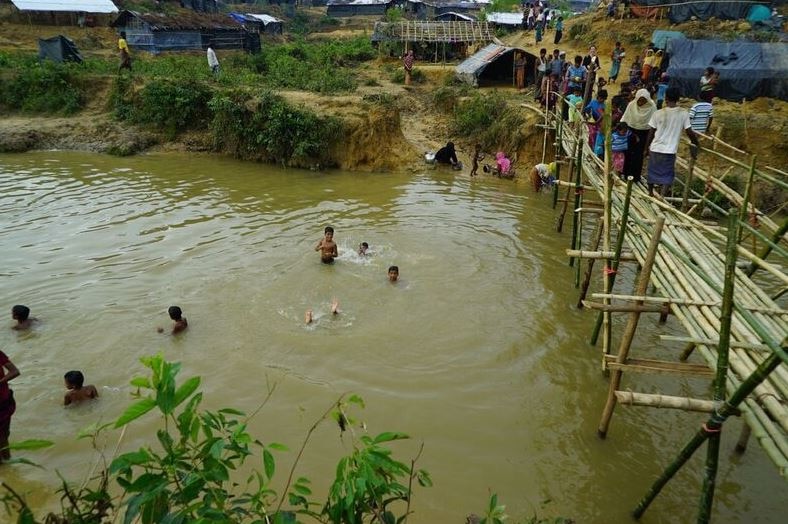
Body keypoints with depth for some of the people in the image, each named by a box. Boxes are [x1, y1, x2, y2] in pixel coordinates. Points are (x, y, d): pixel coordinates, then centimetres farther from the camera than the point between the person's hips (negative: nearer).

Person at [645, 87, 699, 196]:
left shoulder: (658, 113, -10)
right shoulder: (684, 114, -8)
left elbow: (651, 133, -4)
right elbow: (689, 132, -3)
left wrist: (647, 147, 9)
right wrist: (695, 143, 14)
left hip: (655, 149, 1)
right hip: (670, 151, -1)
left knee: (652, 172, 19)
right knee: (667, 176, 11)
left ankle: (650, 193, 36)